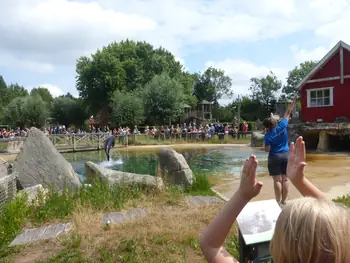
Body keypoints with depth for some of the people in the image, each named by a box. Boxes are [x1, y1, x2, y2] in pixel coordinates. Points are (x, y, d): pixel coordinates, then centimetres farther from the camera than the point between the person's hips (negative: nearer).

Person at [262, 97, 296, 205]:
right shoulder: (282, 126, -3)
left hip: (274, 157, -4)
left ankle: (278, 202, -1)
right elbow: (287, 114, 8)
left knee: (277, 180, -2)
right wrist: (293, 103, 18)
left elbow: (267, 150, -12)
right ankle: (283, 201, 14)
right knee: (285, 179, 8)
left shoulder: (268, 136, -10)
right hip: (286, 155, 4)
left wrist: (265, 146, 8)